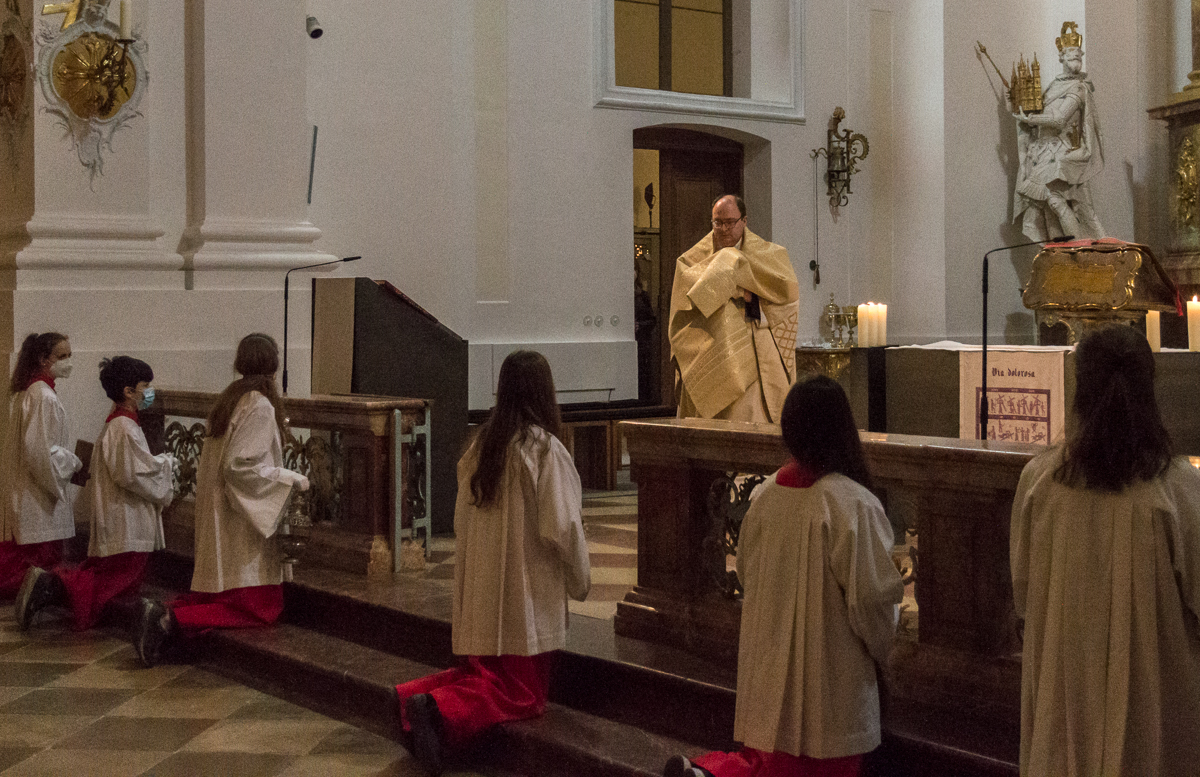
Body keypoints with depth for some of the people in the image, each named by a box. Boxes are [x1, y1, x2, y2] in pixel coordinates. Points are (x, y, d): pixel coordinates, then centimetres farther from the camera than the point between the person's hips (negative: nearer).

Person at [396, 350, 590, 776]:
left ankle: (414, 696, -4)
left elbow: (462, 521, 12)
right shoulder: (545, 449, -14)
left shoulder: (480, 445, 5)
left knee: (482, 675, 20)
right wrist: (580, 581, 1)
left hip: (479, 591, 6)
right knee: (522, 694, 3)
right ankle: (441, 710, -21)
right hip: (526, 594, -6)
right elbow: (561, 528, -15)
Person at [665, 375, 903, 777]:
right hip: (830, 679, -6)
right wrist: (881, 648, 4)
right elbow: (870, 597, -16)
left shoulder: (765, 495, -2)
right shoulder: (854, 505, -19)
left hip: (767, 665, 6)